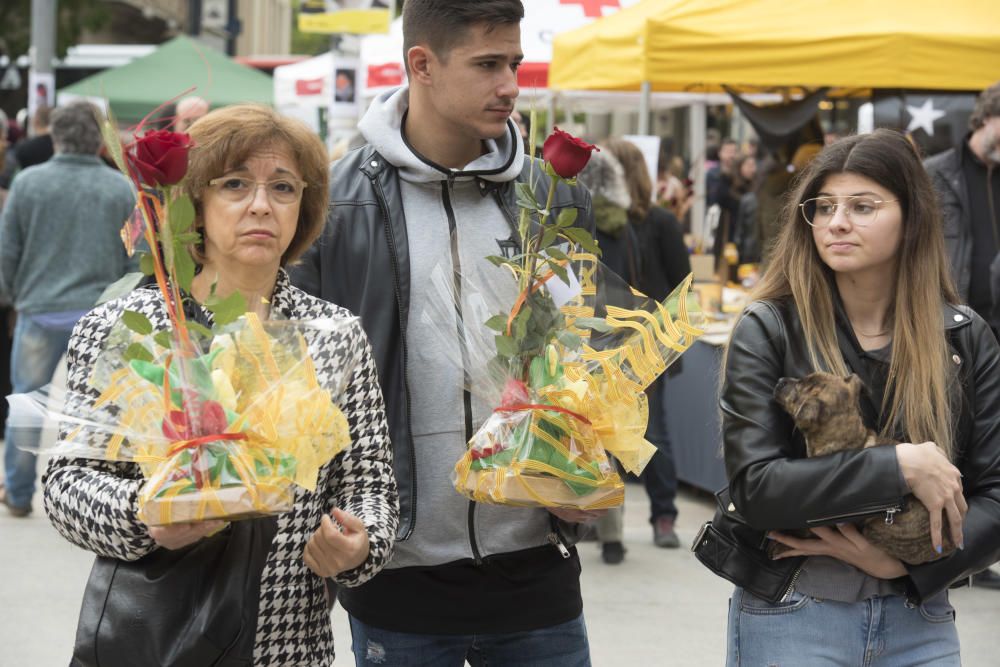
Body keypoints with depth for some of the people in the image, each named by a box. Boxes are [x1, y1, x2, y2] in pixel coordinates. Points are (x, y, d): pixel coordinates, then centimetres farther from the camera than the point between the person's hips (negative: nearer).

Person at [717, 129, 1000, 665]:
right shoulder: (768, 330, -6)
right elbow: (753, 487, -16)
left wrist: (906, 562, -15)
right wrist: (899, 468, -22)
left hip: (920, 619, 2)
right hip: (791, 620, -2)